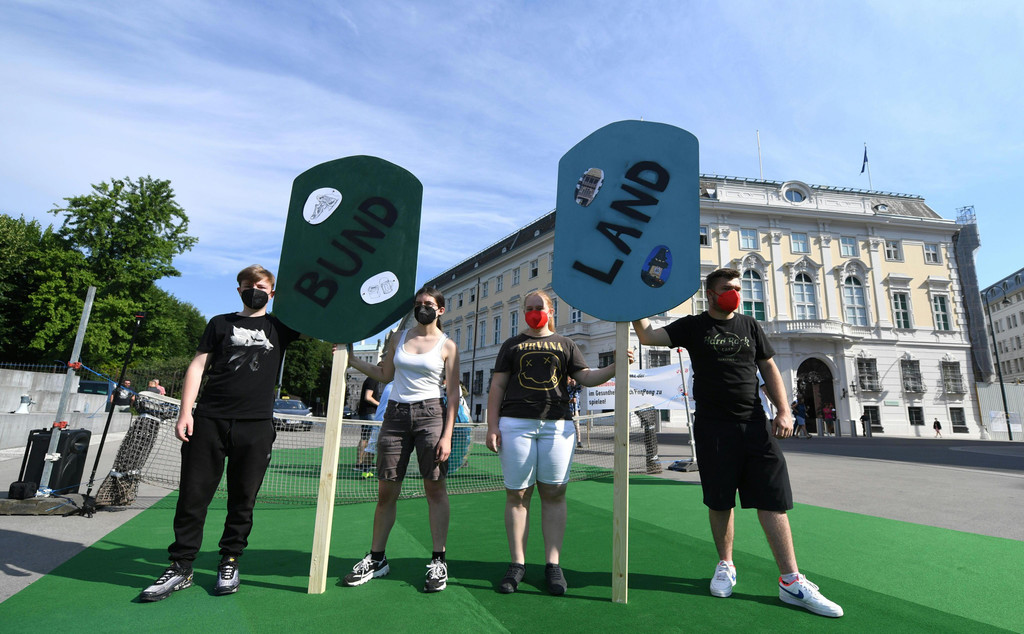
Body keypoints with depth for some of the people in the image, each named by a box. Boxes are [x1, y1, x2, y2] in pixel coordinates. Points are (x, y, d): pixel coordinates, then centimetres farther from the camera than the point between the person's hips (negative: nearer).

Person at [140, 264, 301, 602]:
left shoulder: (279, 326, 12)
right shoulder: (221, 323, 12)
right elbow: (198, 366, 7)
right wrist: (185, 412, -1)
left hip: (256, 425, 0)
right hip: (209, 420, 1)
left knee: (243, 498, 7)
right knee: (193, 494, 3)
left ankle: (230, 562, 23)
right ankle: (181, 567, 18)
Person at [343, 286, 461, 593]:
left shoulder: (448, 346, 3)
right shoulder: (399, 337, 14)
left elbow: (453, 394, -1)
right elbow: (385, 375, 19)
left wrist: (447, 435, -8)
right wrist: (351, 359, 11)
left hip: (430, 413, -3)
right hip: (396, 414, 3)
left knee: (435, 488, -2)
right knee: (386, 490, 6)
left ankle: (438, 561, 10)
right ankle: (376, 558, 21)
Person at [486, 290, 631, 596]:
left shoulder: (565, 344, 18)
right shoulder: (511, 345, 16)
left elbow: (586, 377, 10)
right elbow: (497, 386, 11)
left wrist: (614, 367, -8)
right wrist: (492, 425, 1)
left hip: (557, 425, 1)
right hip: (516, 424, 0)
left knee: (554, 494, 2)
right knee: (517, 494, 1)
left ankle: (553, 564, 12)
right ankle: (517, 563, 13)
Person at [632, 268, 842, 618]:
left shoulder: (749, 326, 12)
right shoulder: (693, 326, 3)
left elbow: (769, 369, 11)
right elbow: (648, 336, -5)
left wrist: (784, 410, 0)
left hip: (755, 424, 2)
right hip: (713, 427, -2)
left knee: (773, 500, -1)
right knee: (720, 501, 7)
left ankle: (791, 582, 9)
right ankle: (725, 566, 26)